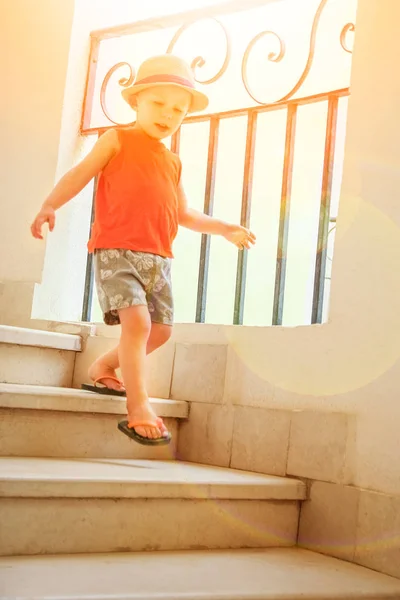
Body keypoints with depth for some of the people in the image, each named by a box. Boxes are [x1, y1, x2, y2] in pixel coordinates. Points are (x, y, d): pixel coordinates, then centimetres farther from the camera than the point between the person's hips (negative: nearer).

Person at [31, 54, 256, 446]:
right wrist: (50, 205, -22)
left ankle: (103, 368, 30)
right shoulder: (118, 140, 5)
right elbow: (80, 174, -6)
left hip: (158, 259, 7)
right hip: (115, 251, -7)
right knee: (136, 320, -22)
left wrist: (225, 229, 24)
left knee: (160, 329, 8)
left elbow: (184, 214, 28)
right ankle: (138, 408, -17)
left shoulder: (173, 162, 21)